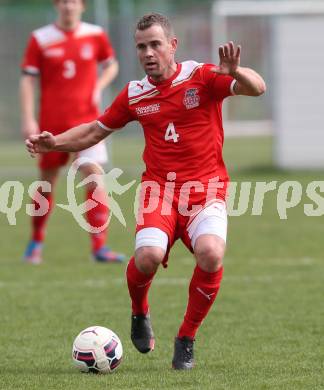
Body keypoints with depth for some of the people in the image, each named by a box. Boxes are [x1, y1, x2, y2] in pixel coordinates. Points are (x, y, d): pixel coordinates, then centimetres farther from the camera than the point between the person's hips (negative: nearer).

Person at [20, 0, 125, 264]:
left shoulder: (96, 35, 3)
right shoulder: (41, 39, -2)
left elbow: (111, 64, 18)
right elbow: (28, 80, 0)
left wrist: (99, 87, -2)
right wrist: (28, 119, -8)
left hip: (86, 119, 1)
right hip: (51, 121, 0)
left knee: (95, 177, -14)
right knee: (47, 182, 7)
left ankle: (100, 247, -12)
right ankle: (36, 242, 28)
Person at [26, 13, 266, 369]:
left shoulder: (201, 77, -2)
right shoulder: (134, 94, 9)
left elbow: (257, 88, -13)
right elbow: (96, 130, 21)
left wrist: (234, 72, -35)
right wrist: (55, 143, 5)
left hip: (206, 189, -2)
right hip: (158, 188, 2)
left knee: (210, 253, -30)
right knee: (148, 255, -28)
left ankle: (186, 339, -7)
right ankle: (139, 313, 9)